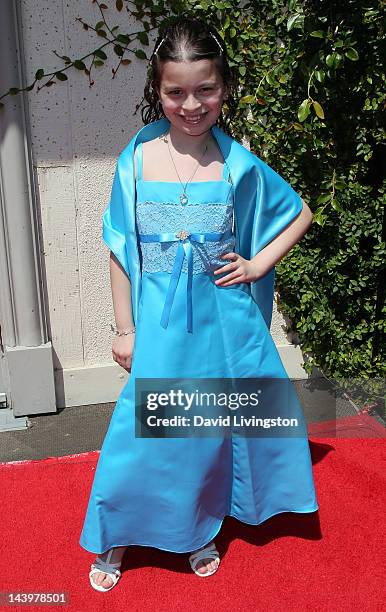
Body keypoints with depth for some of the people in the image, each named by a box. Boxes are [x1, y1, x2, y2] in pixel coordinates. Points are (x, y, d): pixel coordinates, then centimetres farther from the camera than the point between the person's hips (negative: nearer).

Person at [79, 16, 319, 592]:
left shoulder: (239, 164, -5)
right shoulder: (137, 159, -6)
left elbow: (300, 214, 9)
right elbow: (120, 251, -1)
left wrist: (257, 264, -3)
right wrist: (125, 328, 0)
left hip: (223, 320, 1)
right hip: (161, 324, -1)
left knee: (213, 424, 14)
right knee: (142, 429, 4)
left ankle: (201, 528, 39)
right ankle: (115, 537, 29)